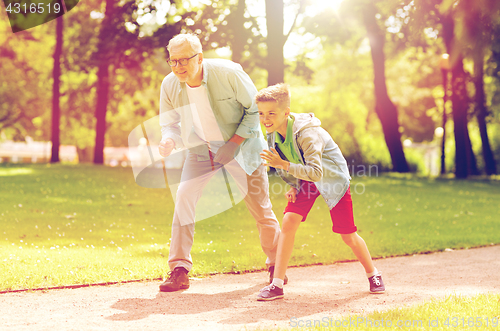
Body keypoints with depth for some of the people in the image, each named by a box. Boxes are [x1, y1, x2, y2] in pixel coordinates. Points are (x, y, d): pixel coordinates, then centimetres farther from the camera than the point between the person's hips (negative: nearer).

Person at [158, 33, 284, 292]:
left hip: (242, 145, -2)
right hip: (201, 149, 3)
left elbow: (255, 110, -14)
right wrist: (168, 140, -27)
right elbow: (169, 123, -3)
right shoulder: (170, 85, -15)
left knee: (260, 207, 6)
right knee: (184, 196, -18)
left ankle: (277, 265, 30)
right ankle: (179, 271, -12)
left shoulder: (228, 73, -25)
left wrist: (233, 144, -21)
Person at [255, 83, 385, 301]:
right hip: (304, 180, 5)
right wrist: (293, 186, -6)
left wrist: (283, 165, -46)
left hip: (333, 178, -5)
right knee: (289, 221, -16)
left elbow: (315, 172, -41)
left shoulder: (306, 133, -34)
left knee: (348, 236, 0)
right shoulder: (274, 135, -11)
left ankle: (372, 274, 27)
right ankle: (277, 284, -13)